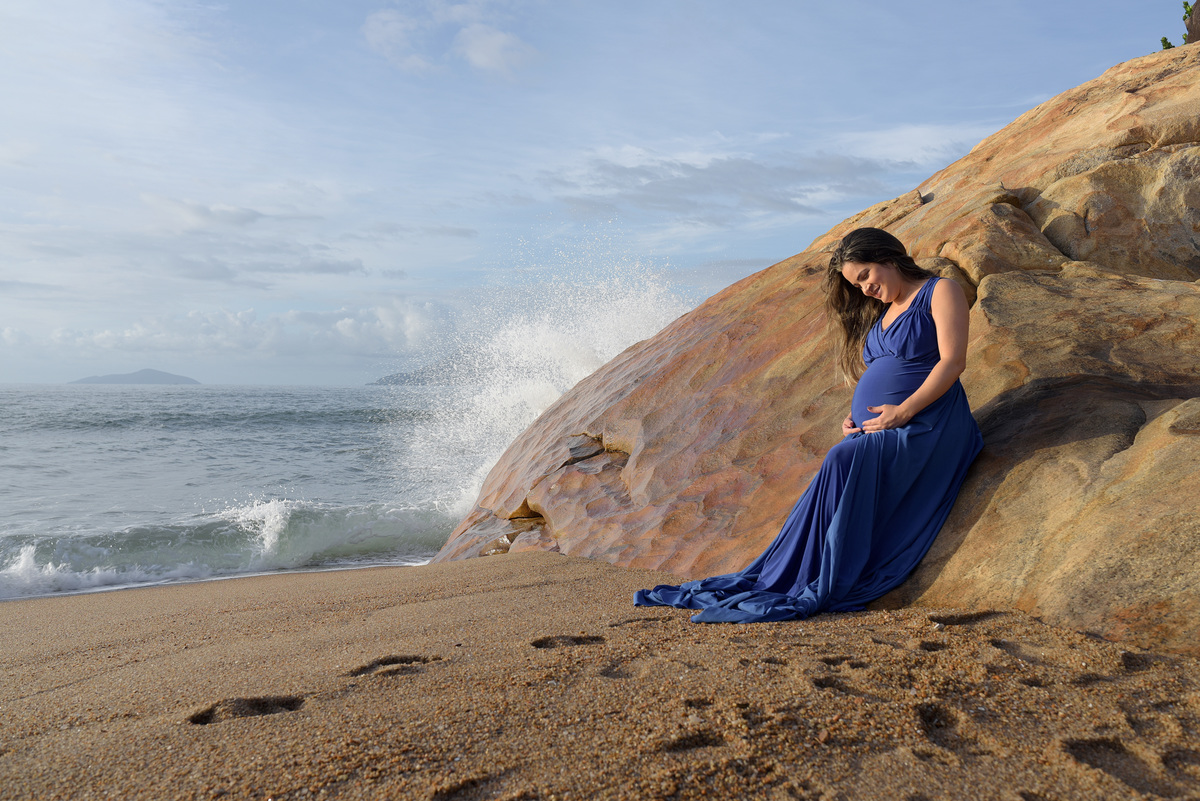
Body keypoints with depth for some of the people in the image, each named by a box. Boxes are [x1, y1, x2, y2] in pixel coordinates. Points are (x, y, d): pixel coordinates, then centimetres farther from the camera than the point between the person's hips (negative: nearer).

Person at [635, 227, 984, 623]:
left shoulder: (941, 292, 3)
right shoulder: (880, 313, 24)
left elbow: (953, 360, -10)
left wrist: (903, 412, -19)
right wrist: (854, 419, 4)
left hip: (923, 426, -7)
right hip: (873, 434, 7)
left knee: (845, 462, -31)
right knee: (840, 470, -18)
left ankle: (824, 589, -28)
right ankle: (765, 580, -23)